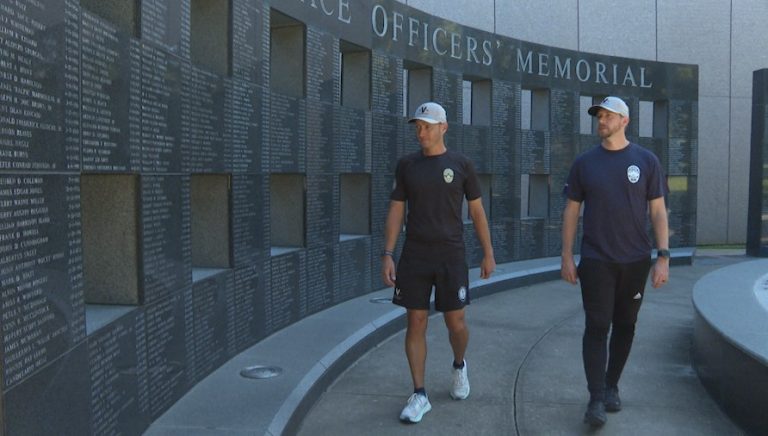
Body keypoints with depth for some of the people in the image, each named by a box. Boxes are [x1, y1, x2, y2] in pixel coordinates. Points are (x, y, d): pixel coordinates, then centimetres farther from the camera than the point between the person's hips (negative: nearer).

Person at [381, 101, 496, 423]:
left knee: (455, 324, 3)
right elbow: (395, 212, 3)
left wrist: (488, 254, 4)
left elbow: (477, 210, 5)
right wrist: (387, 255, -6)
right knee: (415, 323, 0)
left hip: (451, 257, -1)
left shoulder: (461, 164, 0)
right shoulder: (406, 165, 4)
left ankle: (459, 366, 36)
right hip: (414, 257, 1)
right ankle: (419, 396, 10)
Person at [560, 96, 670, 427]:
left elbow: (658, 211, 1)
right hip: (596, 260, -1)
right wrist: (567, 257, 1)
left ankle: (612, 387, 25)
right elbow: (571, 211, 5)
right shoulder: (584, 163, 2)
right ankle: (596, 400, -3)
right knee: (597, 327, -5)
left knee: (624, 326, 10)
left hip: (635, 261, 1)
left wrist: (663, 257, -6)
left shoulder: (646, 161, 1)